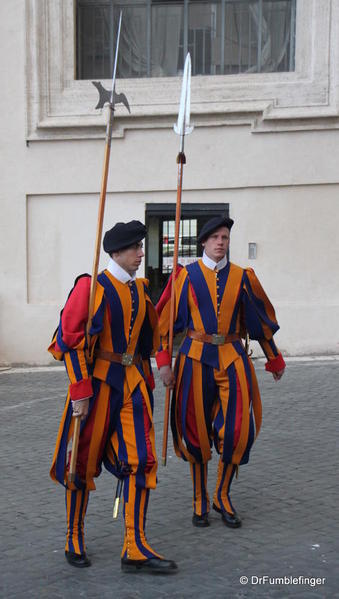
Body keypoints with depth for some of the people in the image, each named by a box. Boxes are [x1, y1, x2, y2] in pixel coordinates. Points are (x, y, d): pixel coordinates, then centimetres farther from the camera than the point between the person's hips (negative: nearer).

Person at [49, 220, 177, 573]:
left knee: (141, 461, -1)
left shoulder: (140, 289, 10)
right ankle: (74, 540, 24)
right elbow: (71, 340, -14)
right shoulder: (92, 287, -11)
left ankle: (135, 550, 3)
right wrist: (80, 391, -18)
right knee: (84, 462, 6)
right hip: (98, 382, -6)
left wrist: (146, 378, 17)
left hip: (134, 384, 6)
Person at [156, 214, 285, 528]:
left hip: (233, 358, 2)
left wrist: (274, 359, 19)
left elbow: (262, 318, 15)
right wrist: (164, 362, -6)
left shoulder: (242, 277, 7)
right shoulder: (187, 276, 1)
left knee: (238, 429, -4)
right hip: (196, 358, -1)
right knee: (197, 431, 3)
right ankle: (200, 500, 19)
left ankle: (222, 496, 16)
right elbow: (166, 320, 1)